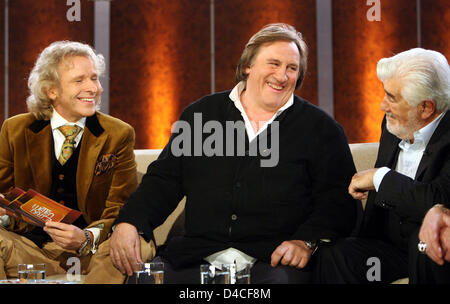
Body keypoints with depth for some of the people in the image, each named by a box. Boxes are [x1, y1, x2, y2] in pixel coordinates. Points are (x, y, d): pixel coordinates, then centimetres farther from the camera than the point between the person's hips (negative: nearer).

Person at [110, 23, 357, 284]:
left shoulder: (322, 129, 9)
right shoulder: (201, 114, 16)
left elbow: (338, 199, 3)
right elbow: (164, 180, 14)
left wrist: (307, 242, -15)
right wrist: (129, 222, -4)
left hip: (272, 261, -2)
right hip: (195, 259, 2)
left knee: (282, 279, -35)